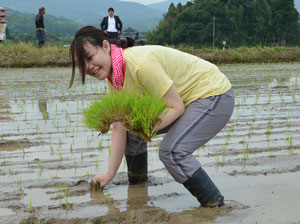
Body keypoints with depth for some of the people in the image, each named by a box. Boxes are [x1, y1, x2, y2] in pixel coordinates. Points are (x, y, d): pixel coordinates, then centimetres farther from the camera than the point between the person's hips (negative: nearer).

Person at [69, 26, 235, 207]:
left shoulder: (141, 64, -31)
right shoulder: (113, 78, -3)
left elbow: (177, 107, -24)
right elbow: (119, 128, 1)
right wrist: (110, 174, 2)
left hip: (214, 95, -9)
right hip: (185, 98, 9)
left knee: (172, 151, -25)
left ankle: (215, 204, -10)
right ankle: (137, 181, 29)